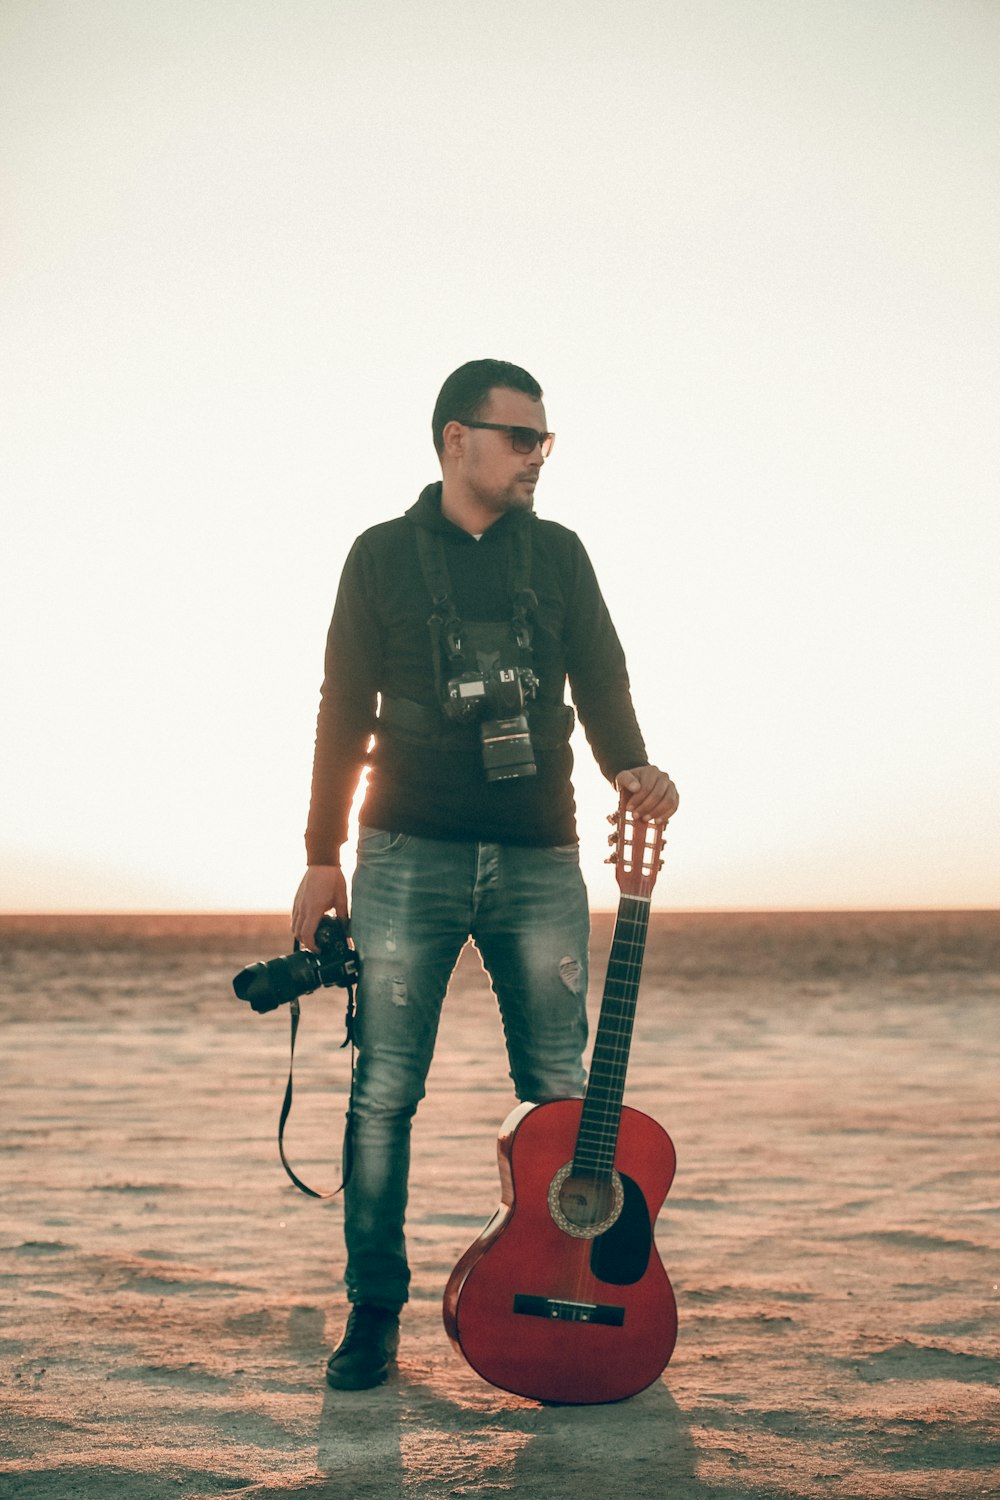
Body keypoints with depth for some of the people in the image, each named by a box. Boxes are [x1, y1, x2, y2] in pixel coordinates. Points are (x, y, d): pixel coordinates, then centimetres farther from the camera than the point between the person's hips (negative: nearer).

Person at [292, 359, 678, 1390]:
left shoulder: (559, 555, 12)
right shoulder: (384, 556, 6)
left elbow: (601, 683, 11)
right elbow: (345, 713, 6)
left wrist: (633, 772, -9)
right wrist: (323, 857, 4)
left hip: (538, 859, 2)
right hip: (410, 857, -2)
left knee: (560, 1091, 2)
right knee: (384, 1091, -2)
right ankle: (374, 1313, 9)